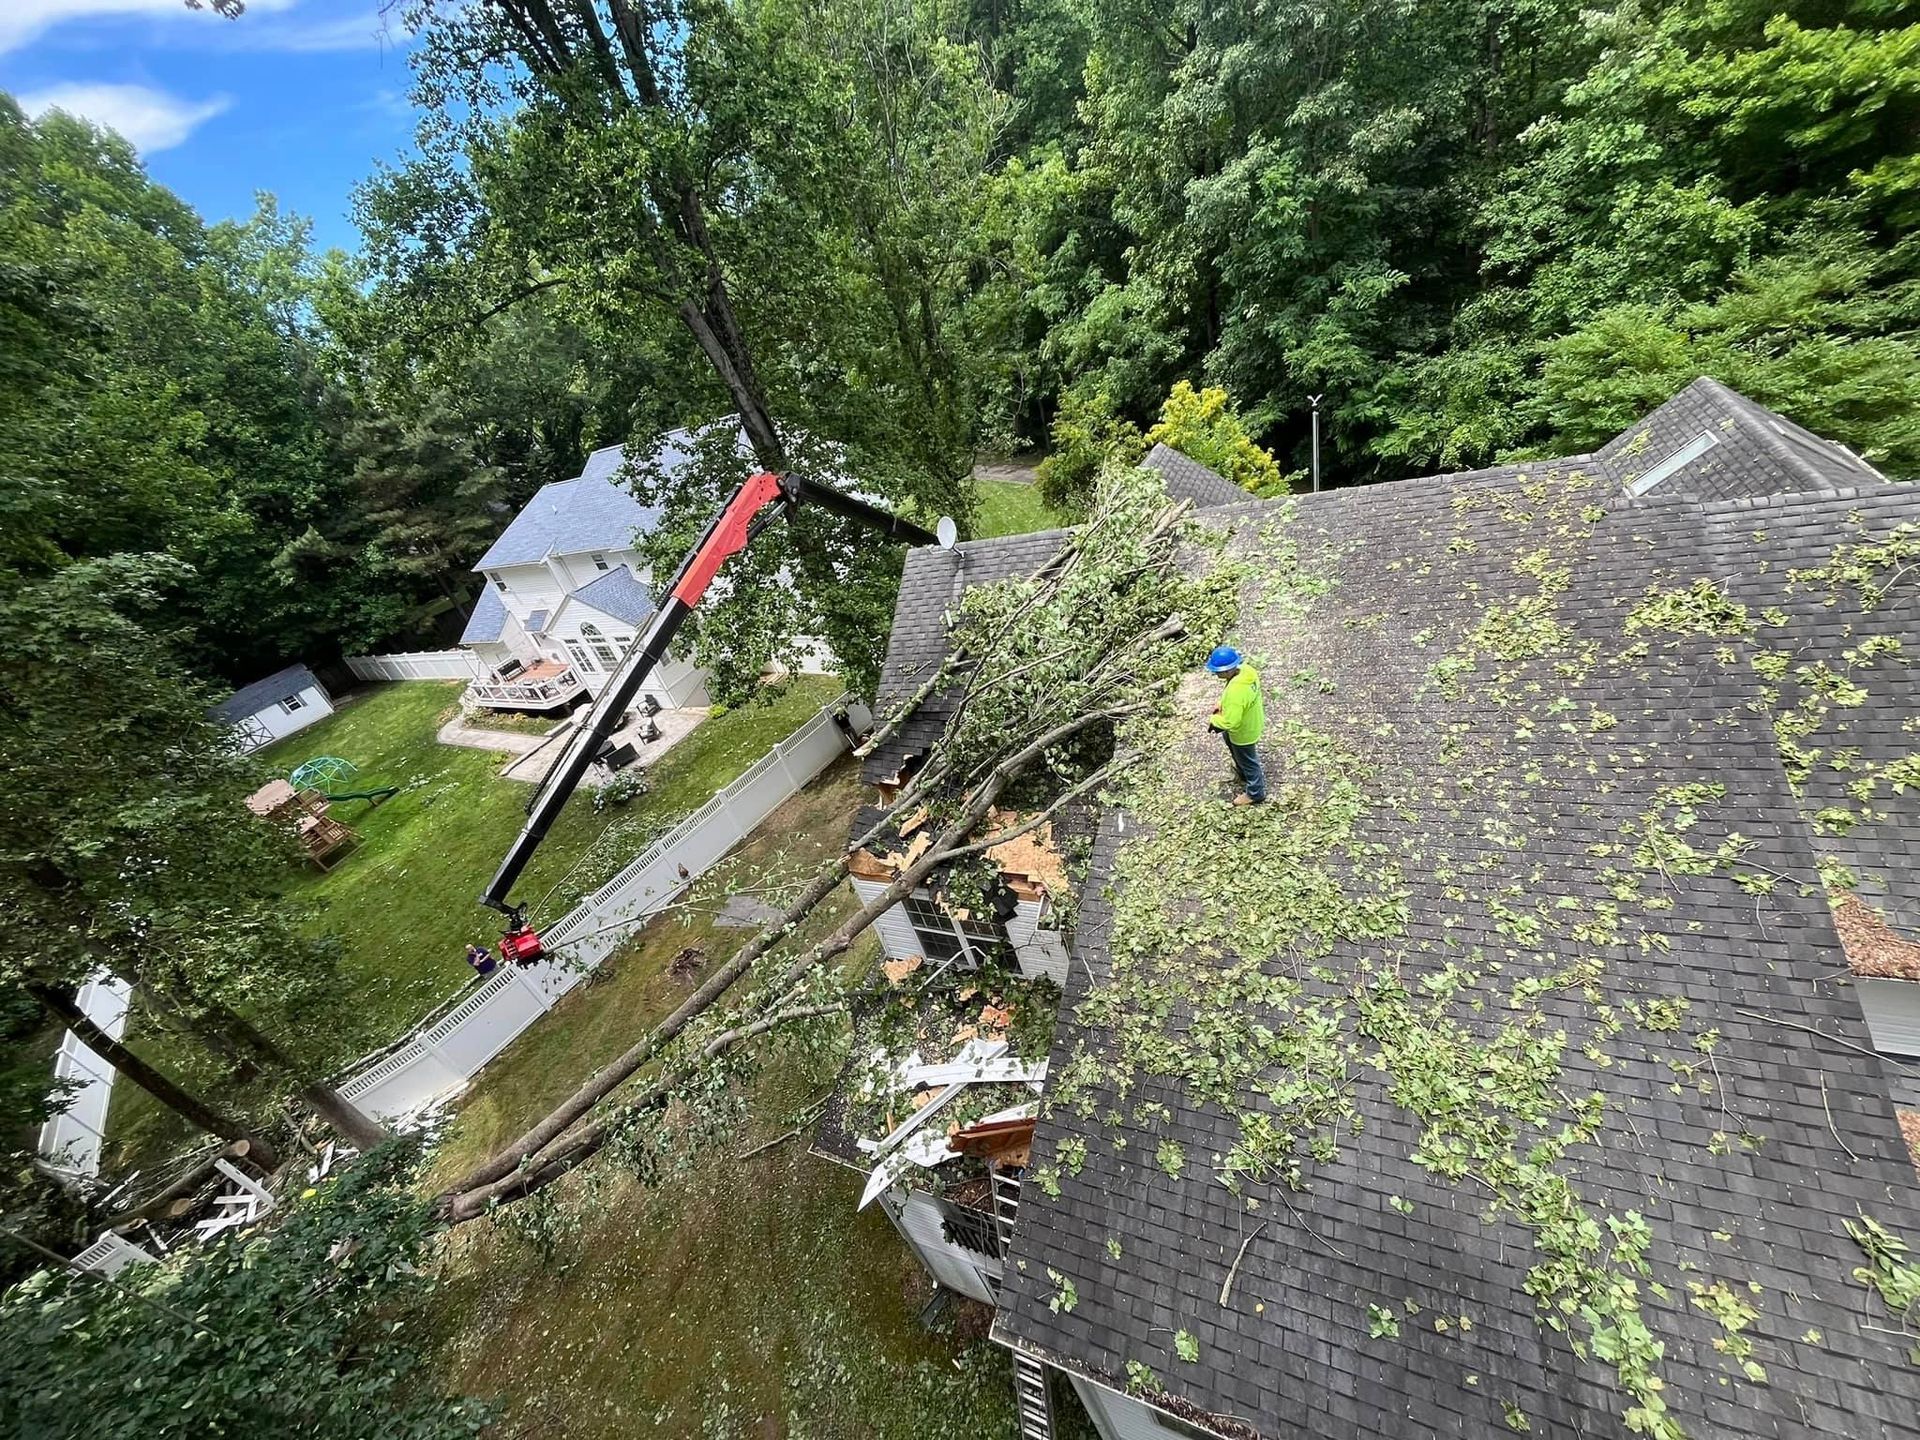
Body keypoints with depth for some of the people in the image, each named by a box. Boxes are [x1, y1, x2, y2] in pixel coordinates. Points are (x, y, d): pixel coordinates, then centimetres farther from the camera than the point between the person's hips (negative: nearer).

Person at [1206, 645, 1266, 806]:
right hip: (1252, 721, 9)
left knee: (1247, 761, 16)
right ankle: (1243, 772, 61)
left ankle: (1255, 793, 42)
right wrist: (1221, 704, -1)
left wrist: (1213, 720, -18)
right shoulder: (1246, 669, -16)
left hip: (1243, 732, -9)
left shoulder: (1235, 692, -44)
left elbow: (1230, 723, -35)